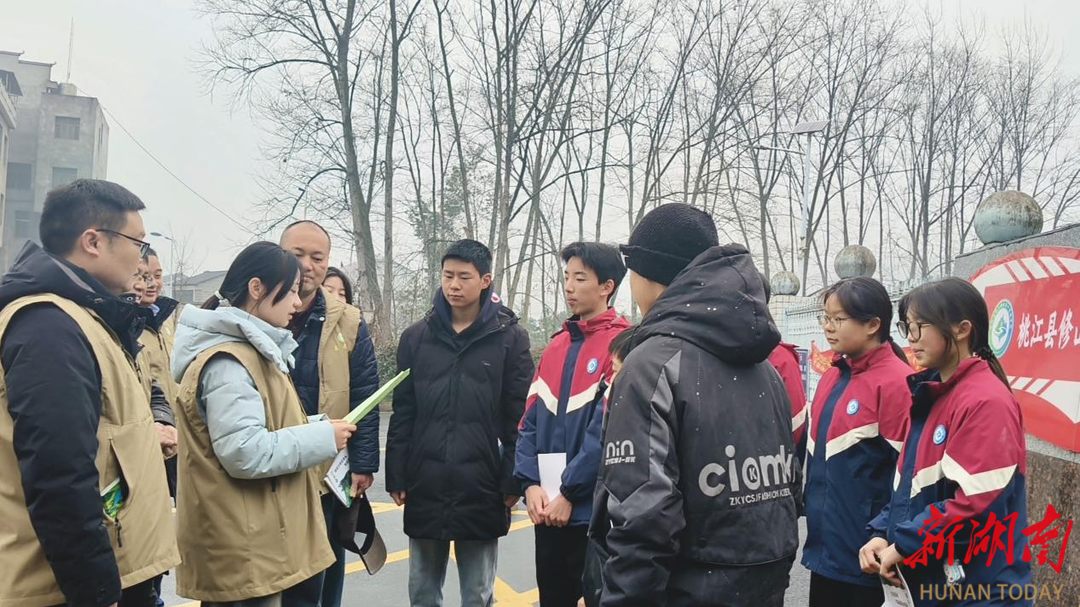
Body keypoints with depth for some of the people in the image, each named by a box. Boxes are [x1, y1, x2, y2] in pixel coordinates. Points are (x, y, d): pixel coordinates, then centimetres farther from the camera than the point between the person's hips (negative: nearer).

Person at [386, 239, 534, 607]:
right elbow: (402, 413, 6)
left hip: (482, 487, -2)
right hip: (425, 485, 3)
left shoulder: (510, 338, -3)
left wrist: (513, 481, -6)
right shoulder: (416, 337, 5)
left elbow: (519, 417, -4)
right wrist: (396, 476, 3)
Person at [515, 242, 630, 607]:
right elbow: (530, 421, 8)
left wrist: (569, 493, -15)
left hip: (594, 508, -6)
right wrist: (531, 483, -5)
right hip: (547, 508, 6)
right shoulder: (556, 347, 12)